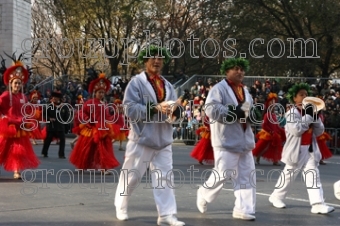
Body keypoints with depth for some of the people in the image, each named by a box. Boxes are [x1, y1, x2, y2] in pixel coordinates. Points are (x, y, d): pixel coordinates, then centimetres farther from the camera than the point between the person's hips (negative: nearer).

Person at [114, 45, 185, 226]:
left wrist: (175, 108, -13)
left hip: (163, 139, 5)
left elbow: (175, 112, 11)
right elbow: (130, 109, -16)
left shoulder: (167, 85, 14)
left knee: (165, 177, -1)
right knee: (131, 176, 7)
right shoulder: (136, 82, -5)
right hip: (142, 138, -5)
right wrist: (155, 108, -23)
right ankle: (121, 207, 27)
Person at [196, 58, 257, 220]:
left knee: (246, 176, 4)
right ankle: (204, 195, 21)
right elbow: (211, 109, -21)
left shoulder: (245, 92, 18)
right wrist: (236, 112, -22)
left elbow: (251, 112, 23)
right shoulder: (219, 89, -8)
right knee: (222, 174, -5)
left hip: (244, 140, 8)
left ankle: (243, 209, 10)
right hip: (227, 140, -8)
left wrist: (251, 113, -3)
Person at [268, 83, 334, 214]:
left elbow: (319, 132, 8)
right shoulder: (292, 113, -10)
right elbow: (296, 130, -25)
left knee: (313, 175, -4)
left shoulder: (310, 112, 11)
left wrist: (315, 118, -9)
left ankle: (317, 204, -10)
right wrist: (308, 116, -20)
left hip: (310, 149, 6)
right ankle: (276, 197, 25)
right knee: (288, 175, 6)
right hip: (297, 149, -6)